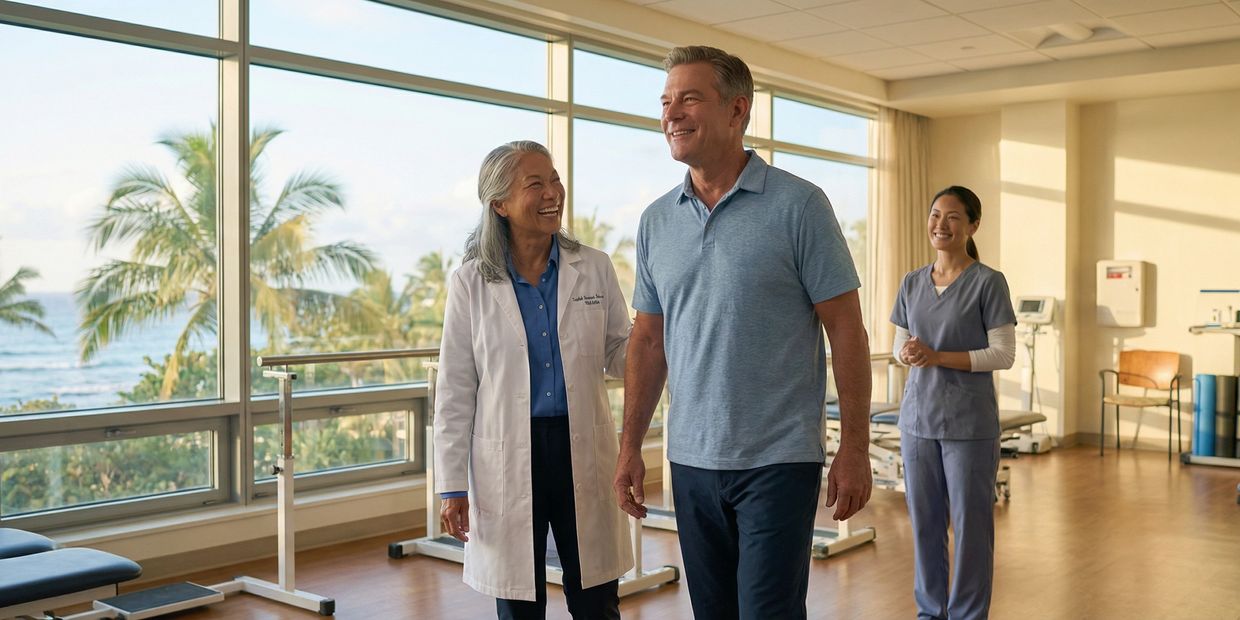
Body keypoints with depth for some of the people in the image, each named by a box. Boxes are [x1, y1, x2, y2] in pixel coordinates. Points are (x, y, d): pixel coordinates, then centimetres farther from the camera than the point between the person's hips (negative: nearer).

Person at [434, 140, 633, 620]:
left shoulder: (594, 269, 2)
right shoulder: (472, 283, -1)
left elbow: (619, 356, 9)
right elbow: (455, 391, 0)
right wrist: (453, 486, -2)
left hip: (583, 452, 1)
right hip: (507, 462, -1)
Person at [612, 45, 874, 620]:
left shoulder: (798, 205, -7)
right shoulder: (656, 221, 7)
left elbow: (845, 328, -7)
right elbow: (648, 341, 11)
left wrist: (855, 447, -9)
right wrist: (630, 446, 8)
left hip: (778, 461, -4)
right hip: (691, 461, 5)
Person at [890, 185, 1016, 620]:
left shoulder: (988, 282, -6)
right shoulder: (912, 284, 9)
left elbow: (1004, 354, -9)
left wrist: (938, 357, -19)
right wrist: (907, 352, -10)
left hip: (969, 423, -4)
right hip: (918, 417, 5)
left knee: (970, 522, 2)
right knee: (924, 520, 11)